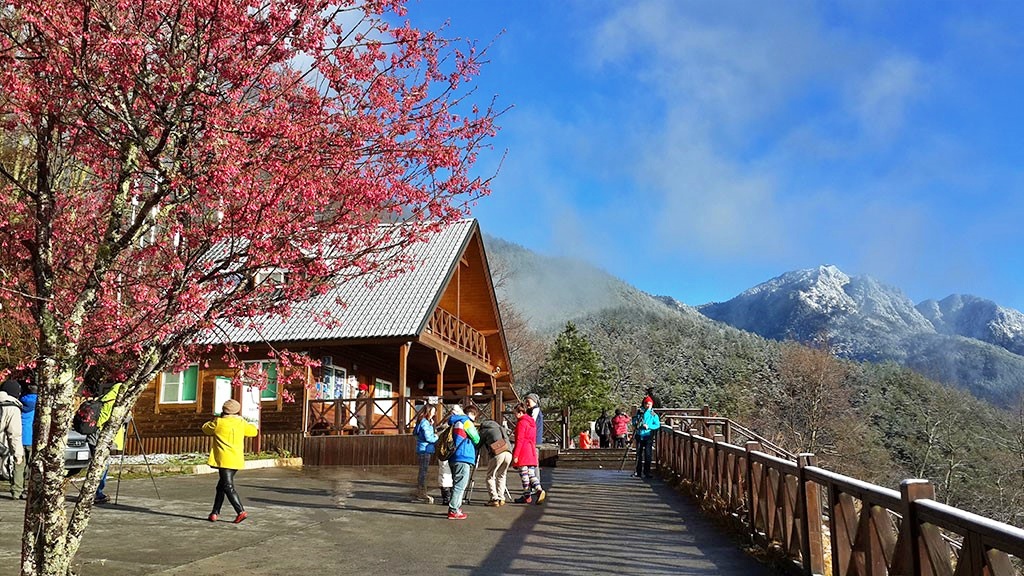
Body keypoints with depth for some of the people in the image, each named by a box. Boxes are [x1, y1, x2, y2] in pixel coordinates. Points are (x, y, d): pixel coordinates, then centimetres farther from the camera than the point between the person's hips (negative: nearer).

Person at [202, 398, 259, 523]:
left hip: (224, 460, -6)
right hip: (237, 460, 6)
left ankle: (241, 512, -17)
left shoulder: (218, 422, -5)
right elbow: (253, 431, 21)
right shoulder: (241, 423, 6)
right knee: (221, 486, 17)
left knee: (228, 487, -7)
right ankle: (215, 513, 21)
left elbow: (205, 429, 14)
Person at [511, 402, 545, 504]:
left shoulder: (521, 423, -10)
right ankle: (539, 490, -12)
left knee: (524, 474, -1)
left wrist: (515, 455, -15)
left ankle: (527, 496, 3)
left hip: (523, 452, -8)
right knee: (531, 474, 7)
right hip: (532, 451, 8)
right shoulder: (532, 422, 16)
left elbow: (519, 440, -15)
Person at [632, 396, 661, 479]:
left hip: (648, 437, -2)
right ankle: (637, 472, 12)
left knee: (648, 455, -3)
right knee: (639, 454, 6)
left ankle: (647, 472, 4)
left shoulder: (654, 415, 2)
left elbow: (657, 425, -6)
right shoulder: (640, 413, 10)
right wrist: (635, 425, -4)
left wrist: (648, 426, -18)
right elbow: (635, 422, 18)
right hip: (639, 436, 2)